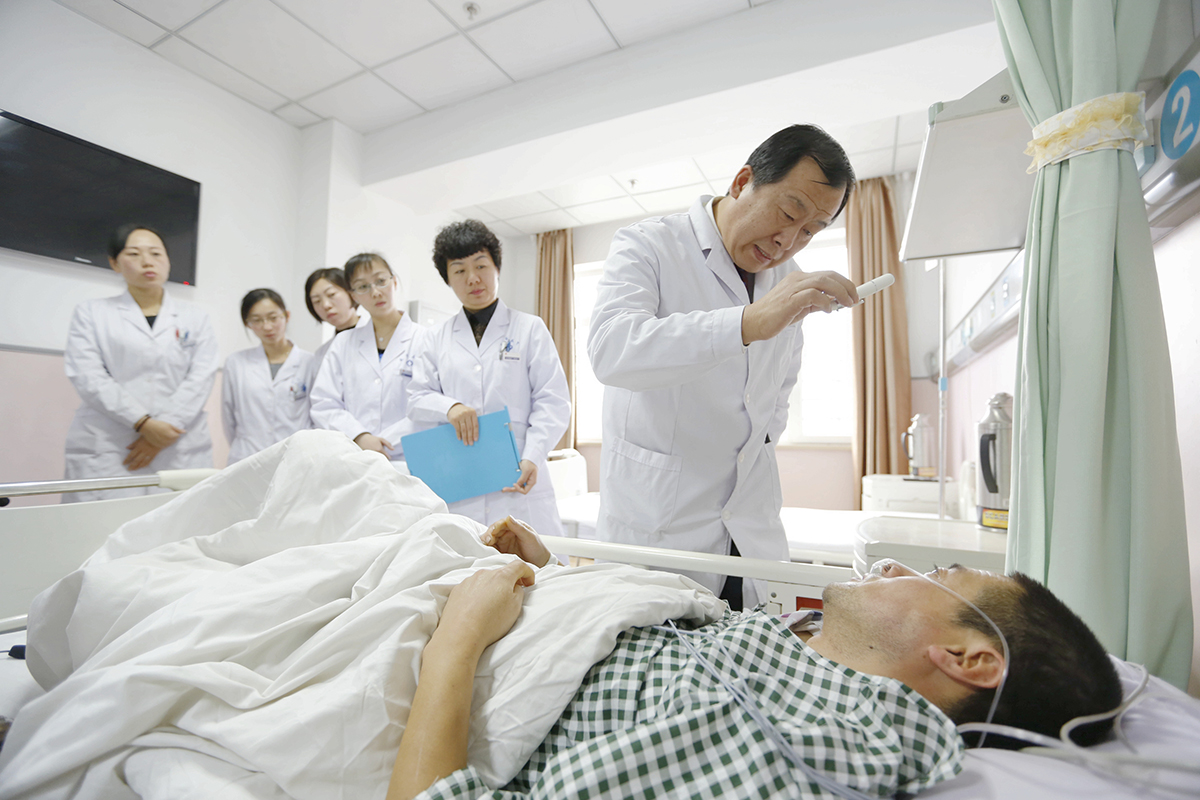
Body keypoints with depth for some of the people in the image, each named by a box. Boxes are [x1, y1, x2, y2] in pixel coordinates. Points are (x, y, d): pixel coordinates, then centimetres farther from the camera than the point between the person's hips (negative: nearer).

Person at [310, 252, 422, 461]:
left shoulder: (424, 341, 5)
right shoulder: (342, 345, 17)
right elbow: (324, 405, 9)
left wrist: (383, 444, -11)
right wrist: (360, 437, -8)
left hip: (405, 460, -2)